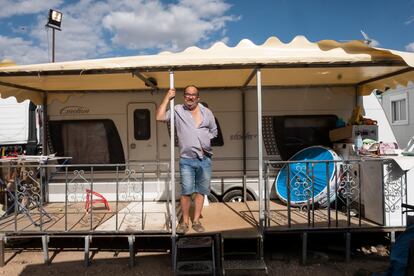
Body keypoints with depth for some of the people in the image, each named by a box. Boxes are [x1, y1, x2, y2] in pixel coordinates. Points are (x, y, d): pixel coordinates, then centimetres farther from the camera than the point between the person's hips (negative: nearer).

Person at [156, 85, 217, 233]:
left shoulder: (207, 112, 9)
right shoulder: (177, 110, 2)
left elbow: (214, 131, 19)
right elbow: (160, 117, -11)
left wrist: (207, 144, 5)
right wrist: (167, 97, -9)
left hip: (205, 159, 3)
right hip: (187, 160, -3)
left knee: (201, 191, 8)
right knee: (186, 191, -6)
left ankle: (196, 220, 20)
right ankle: (185, 221, 10)